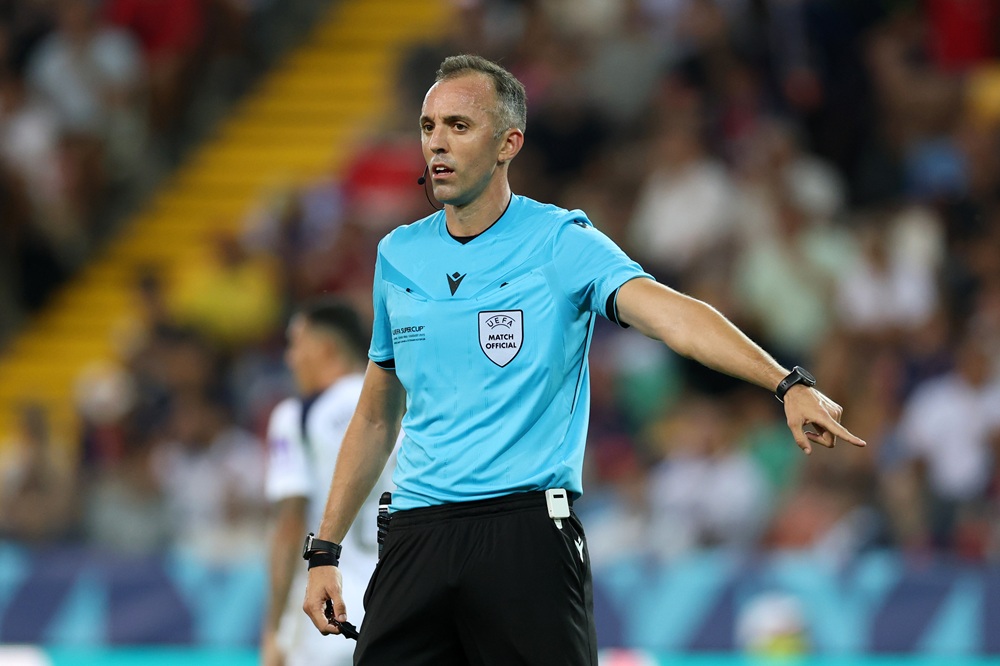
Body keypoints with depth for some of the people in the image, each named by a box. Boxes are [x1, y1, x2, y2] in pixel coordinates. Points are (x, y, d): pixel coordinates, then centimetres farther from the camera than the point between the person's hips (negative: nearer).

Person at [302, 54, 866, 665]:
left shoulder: (562, 243, -3)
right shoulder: (399, 255, 12)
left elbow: (672, 315, -19)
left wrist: (791, 386, -34)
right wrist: (325, 551, 15)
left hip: (528, 530, -4)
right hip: (417, 537, 4)